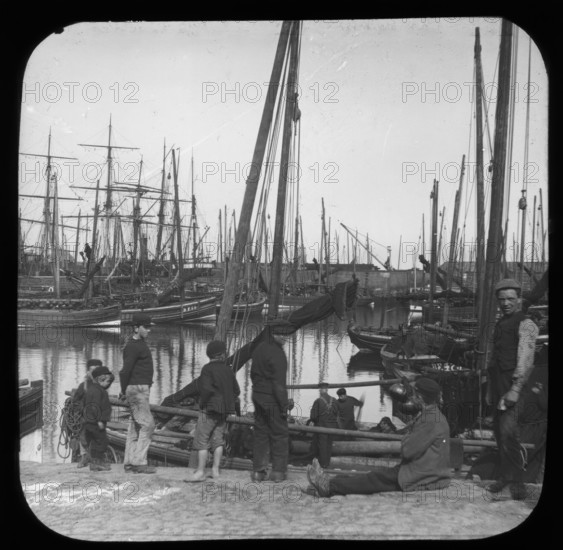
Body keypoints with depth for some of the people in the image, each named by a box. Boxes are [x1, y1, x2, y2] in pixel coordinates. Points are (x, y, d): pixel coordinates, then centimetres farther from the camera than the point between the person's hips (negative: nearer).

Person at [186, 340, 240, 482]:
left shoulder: (207, 369, -10)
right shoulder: (228, 370, 8)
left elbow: (206, 389, -20)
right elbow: (236, 391, 10)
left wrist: (202, 404, -7)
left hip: (210, 408, -6)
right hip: (225, 410, 6)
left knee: (201, 440, -3)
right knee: (218, 439, 12)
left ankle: (200, 472, -6)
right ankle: (215, 469, 11)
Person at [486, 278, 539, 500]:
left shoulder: (525, 325, -6)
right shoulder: (500, 325, 19)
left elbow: (525, 360, -16)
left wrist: (515, 390, -25)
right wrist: (489, 390, 20)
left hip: (514, 382, -8)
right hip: (499, 384, 8)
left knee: (508, 433, -15)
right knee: (499, 431, 11)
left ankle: (517, 481, -6)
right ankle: (505, 476, 22)